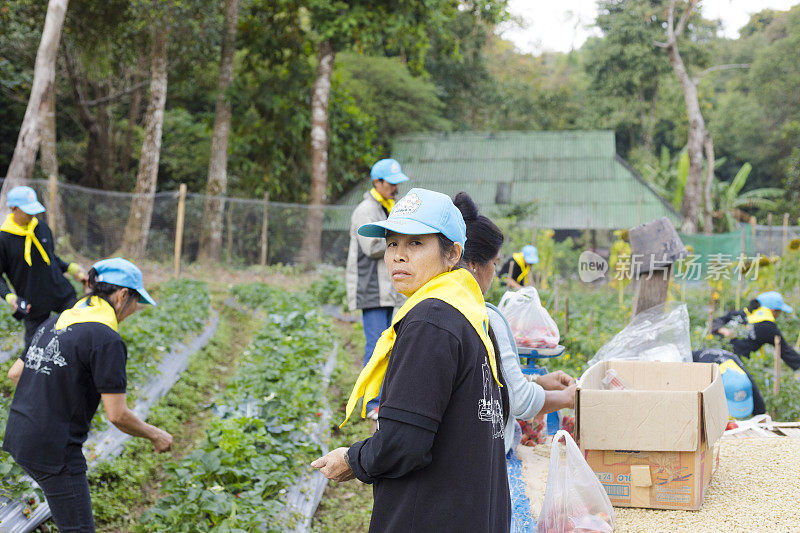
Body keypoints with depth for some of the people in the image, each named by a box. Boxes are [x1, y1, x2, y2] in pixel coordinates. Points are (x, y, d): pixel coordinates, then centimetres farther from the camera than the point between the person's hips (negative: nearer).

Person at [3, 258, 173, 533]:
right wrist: (155, 435, 1)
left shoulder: (55, 322, 11)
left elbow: (14, 373, 19)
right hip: (53, 450, -9)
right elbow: (117, 415, -16)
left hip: (19, 437, 9)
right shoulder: (107, 340, -14)